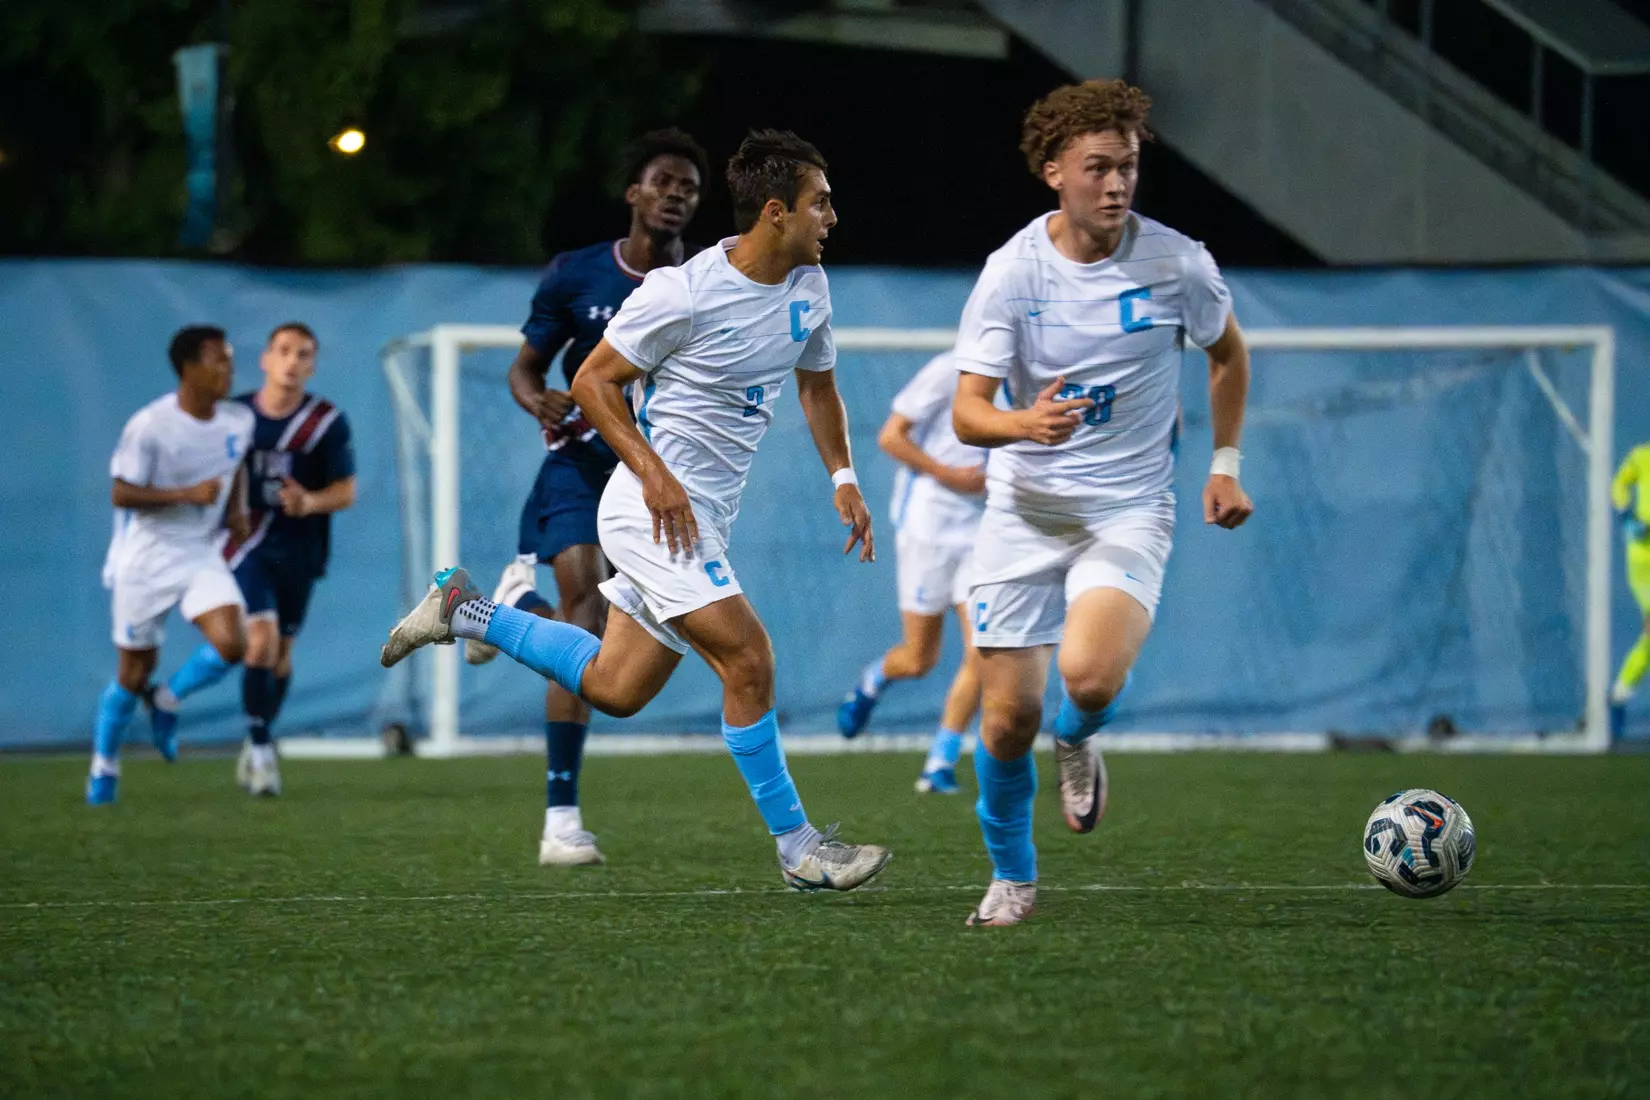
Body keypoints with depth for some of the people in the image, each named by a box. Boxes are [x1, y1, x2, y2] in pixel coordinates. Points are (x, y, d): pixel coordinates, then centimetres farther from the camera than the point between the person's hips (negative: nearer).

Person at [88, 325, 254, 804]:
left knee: (231, 644, -18)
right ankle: (104, 762, 28)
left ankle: (165, 702, 11)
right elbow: (121, 495, -16)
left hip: (202, 556, 4)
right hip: (147, 557, -4)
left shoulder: (238, 421, 0)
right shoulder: (150, 427, -19)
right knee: (134, 671, 5)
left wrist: (237, 507, 3)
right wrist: (187, 495, -26)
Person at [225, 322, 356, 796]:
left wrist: (311, 502, -23)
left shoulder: (328, 421, -5)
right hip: (248, 545, -1)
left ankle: (256, 747, 32)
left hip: (299, 549, 1)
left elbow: (347, 490, -5)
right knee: (261, 641, -19)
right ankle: (261, 747, -7)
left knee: (280, 653, 11)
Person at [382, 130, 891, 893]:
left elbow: (817, 385, 23)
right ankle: (798, 849, -8)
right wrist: (654, 472, -22)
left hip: (706, 519, 9)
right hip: (653, 508, -9)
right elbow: (593, 382, -12)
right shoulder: (685, 290, -17)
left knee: (613, 689, 10)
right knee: (748, 660, -16)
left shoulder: (808, 287, 6)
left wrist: (842, 478, 10)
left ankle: (465, 610, 27)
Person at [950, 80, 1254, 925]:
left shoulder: (1176, 263, -6)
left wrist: (1224, 464, 10)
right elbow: (967, 412, -12)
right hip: (1025, 507, 1)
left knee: (1091, 676, -27)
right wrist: (1025, 424, -33)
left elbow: (1227, 352, 15)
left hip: (1129, 507, -1)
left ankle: (1077, 740, 10)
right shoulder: (1012, 272, -8)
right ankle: (1012, 876, 24)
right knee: (1008, 714, -2)